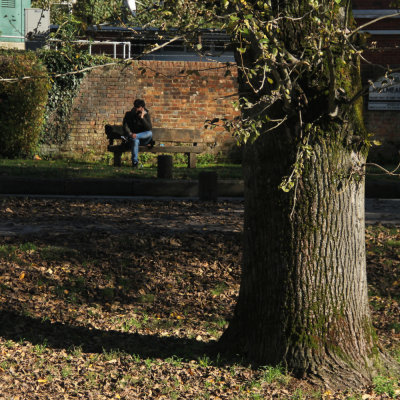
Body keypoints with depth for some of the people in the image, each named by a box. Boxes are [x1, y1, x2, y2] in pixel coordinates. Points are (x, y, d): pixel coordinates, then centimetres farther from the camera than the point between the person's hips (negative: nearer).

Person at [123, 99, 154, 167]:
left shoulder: (146, 115, 1)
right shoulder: (129, 115, 1)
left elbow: (149, 128, -13)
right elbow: (125, 127, -11)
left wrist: (142, 118, -23)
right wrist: (130, 134, -31)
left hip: (143, 139, 1)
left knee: (150, 133, -32)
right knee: (135, 140, -39)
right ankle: (135, 162, -40)